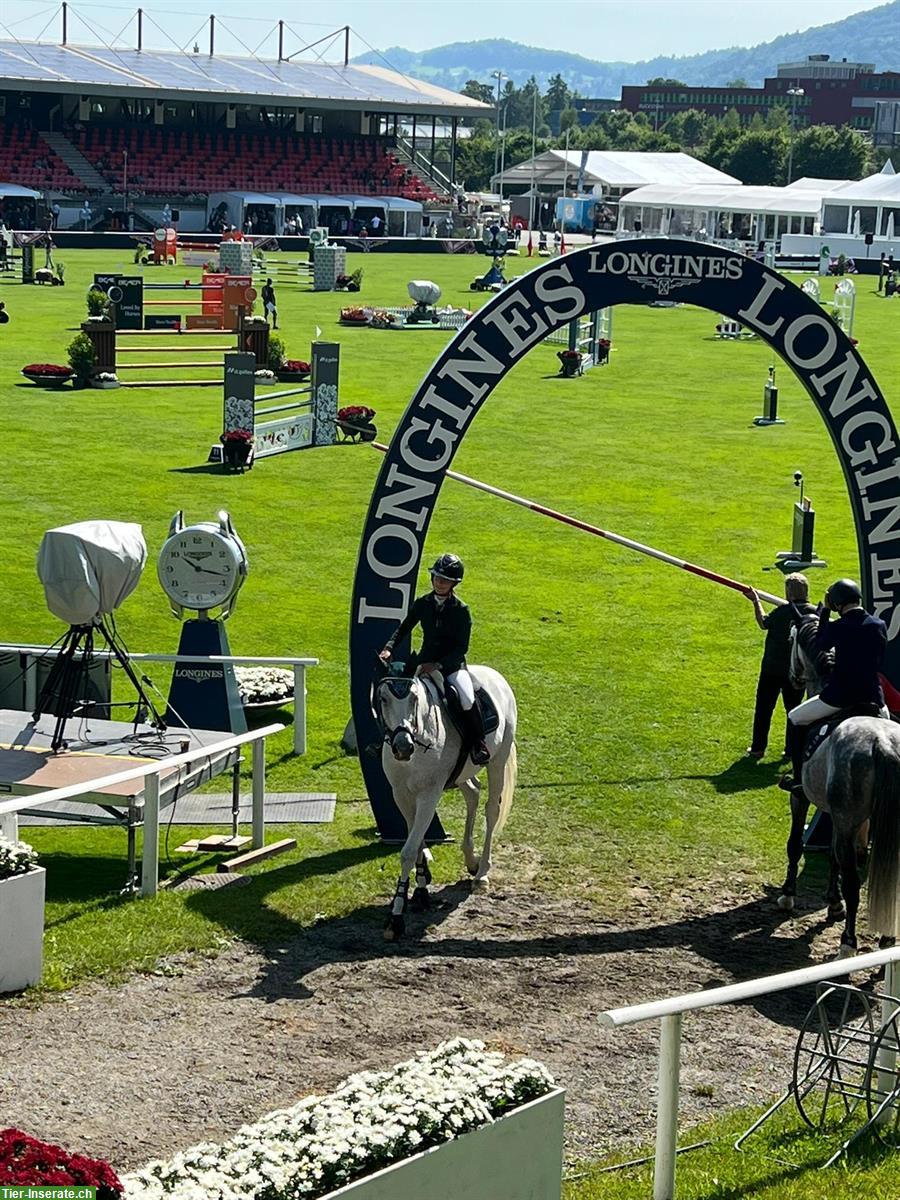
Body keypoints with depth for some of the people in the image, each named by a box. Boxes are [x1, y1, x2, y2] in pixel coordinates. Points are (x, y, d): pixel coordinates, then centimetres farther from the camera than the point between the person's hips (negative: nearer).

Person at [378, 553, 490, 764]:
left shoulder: (461, 610, -7)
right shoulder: (423, 604, 4)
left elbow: (462, 647, -10)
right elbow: (404, 628, 12)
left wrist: (438, 665, -22)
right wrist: (389, 648, -7)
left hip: (453, 664, -4)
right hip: (426, 661, 4)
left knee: (467, 699, -27)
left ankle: (479, 745, -13)